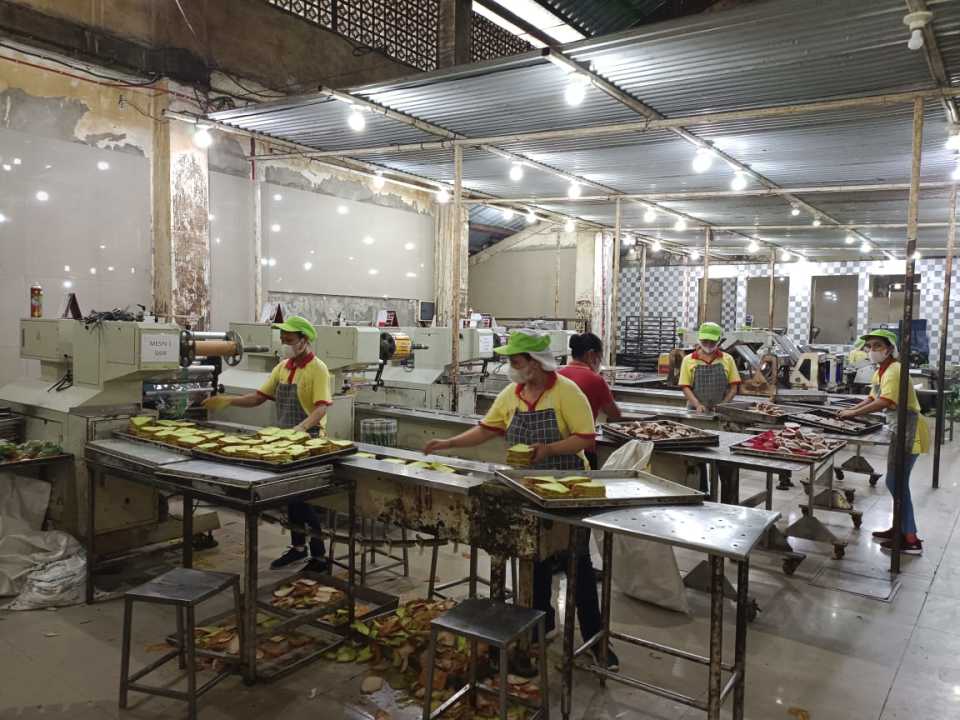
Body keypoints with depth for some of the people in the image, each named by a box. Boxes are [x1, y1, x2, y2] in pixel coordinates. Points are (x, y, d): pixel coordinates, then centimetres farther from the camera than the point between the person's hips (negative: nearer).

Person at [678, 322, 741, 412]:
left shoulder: (727, 359, 8)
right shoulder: (688, 360, 5)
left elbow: (734, 387, 7)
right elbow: (685, 387, 0)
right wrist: (698, 405, -12)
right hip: (696, 411, 0)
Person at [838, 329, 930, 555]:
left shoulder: (894, 370, -18)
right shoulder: (880, 372, 13)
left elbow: (884, 402, -29)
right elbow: (872, 399, 21)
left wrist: (853, 413, -22)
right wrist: (849, 411, 7)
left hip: (908, 432, -10)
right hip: (899, 432, 10)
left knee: (897, 483, -7)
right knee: (894, 482, 16)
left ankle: (911, 540, -1)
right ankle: (900, 528, 27)